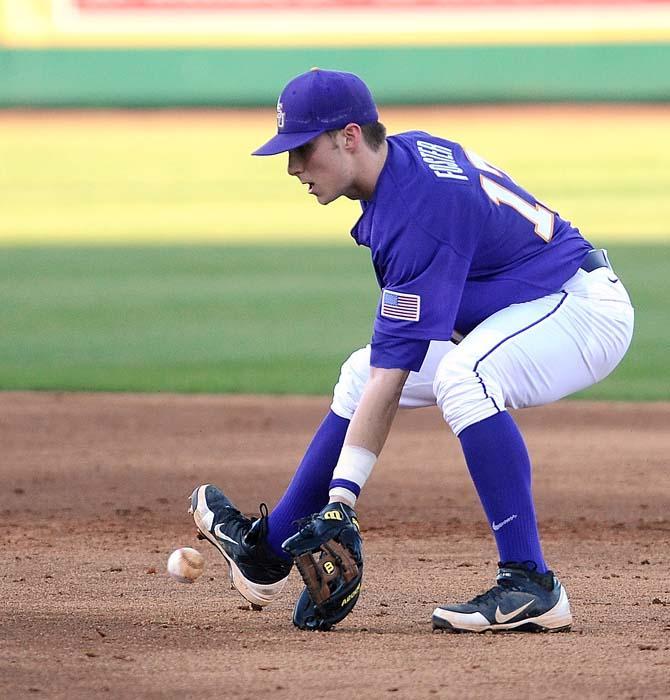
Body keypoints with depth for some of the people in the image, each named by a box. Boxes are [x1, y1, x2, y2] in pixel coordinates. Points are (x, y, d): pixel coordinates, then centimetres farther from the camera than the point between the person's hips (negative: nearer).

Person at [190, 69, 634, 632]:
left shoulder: (418, 216, -28)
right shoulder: (410, 151, 1)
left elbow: (394, 374, -30)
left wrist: (342, 496, -31)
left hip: (583, 309, -11)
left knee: (461, 377, -38)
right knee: (363, 373, 15)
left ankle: (531, 586, -39)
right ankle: (267, 549, 23)